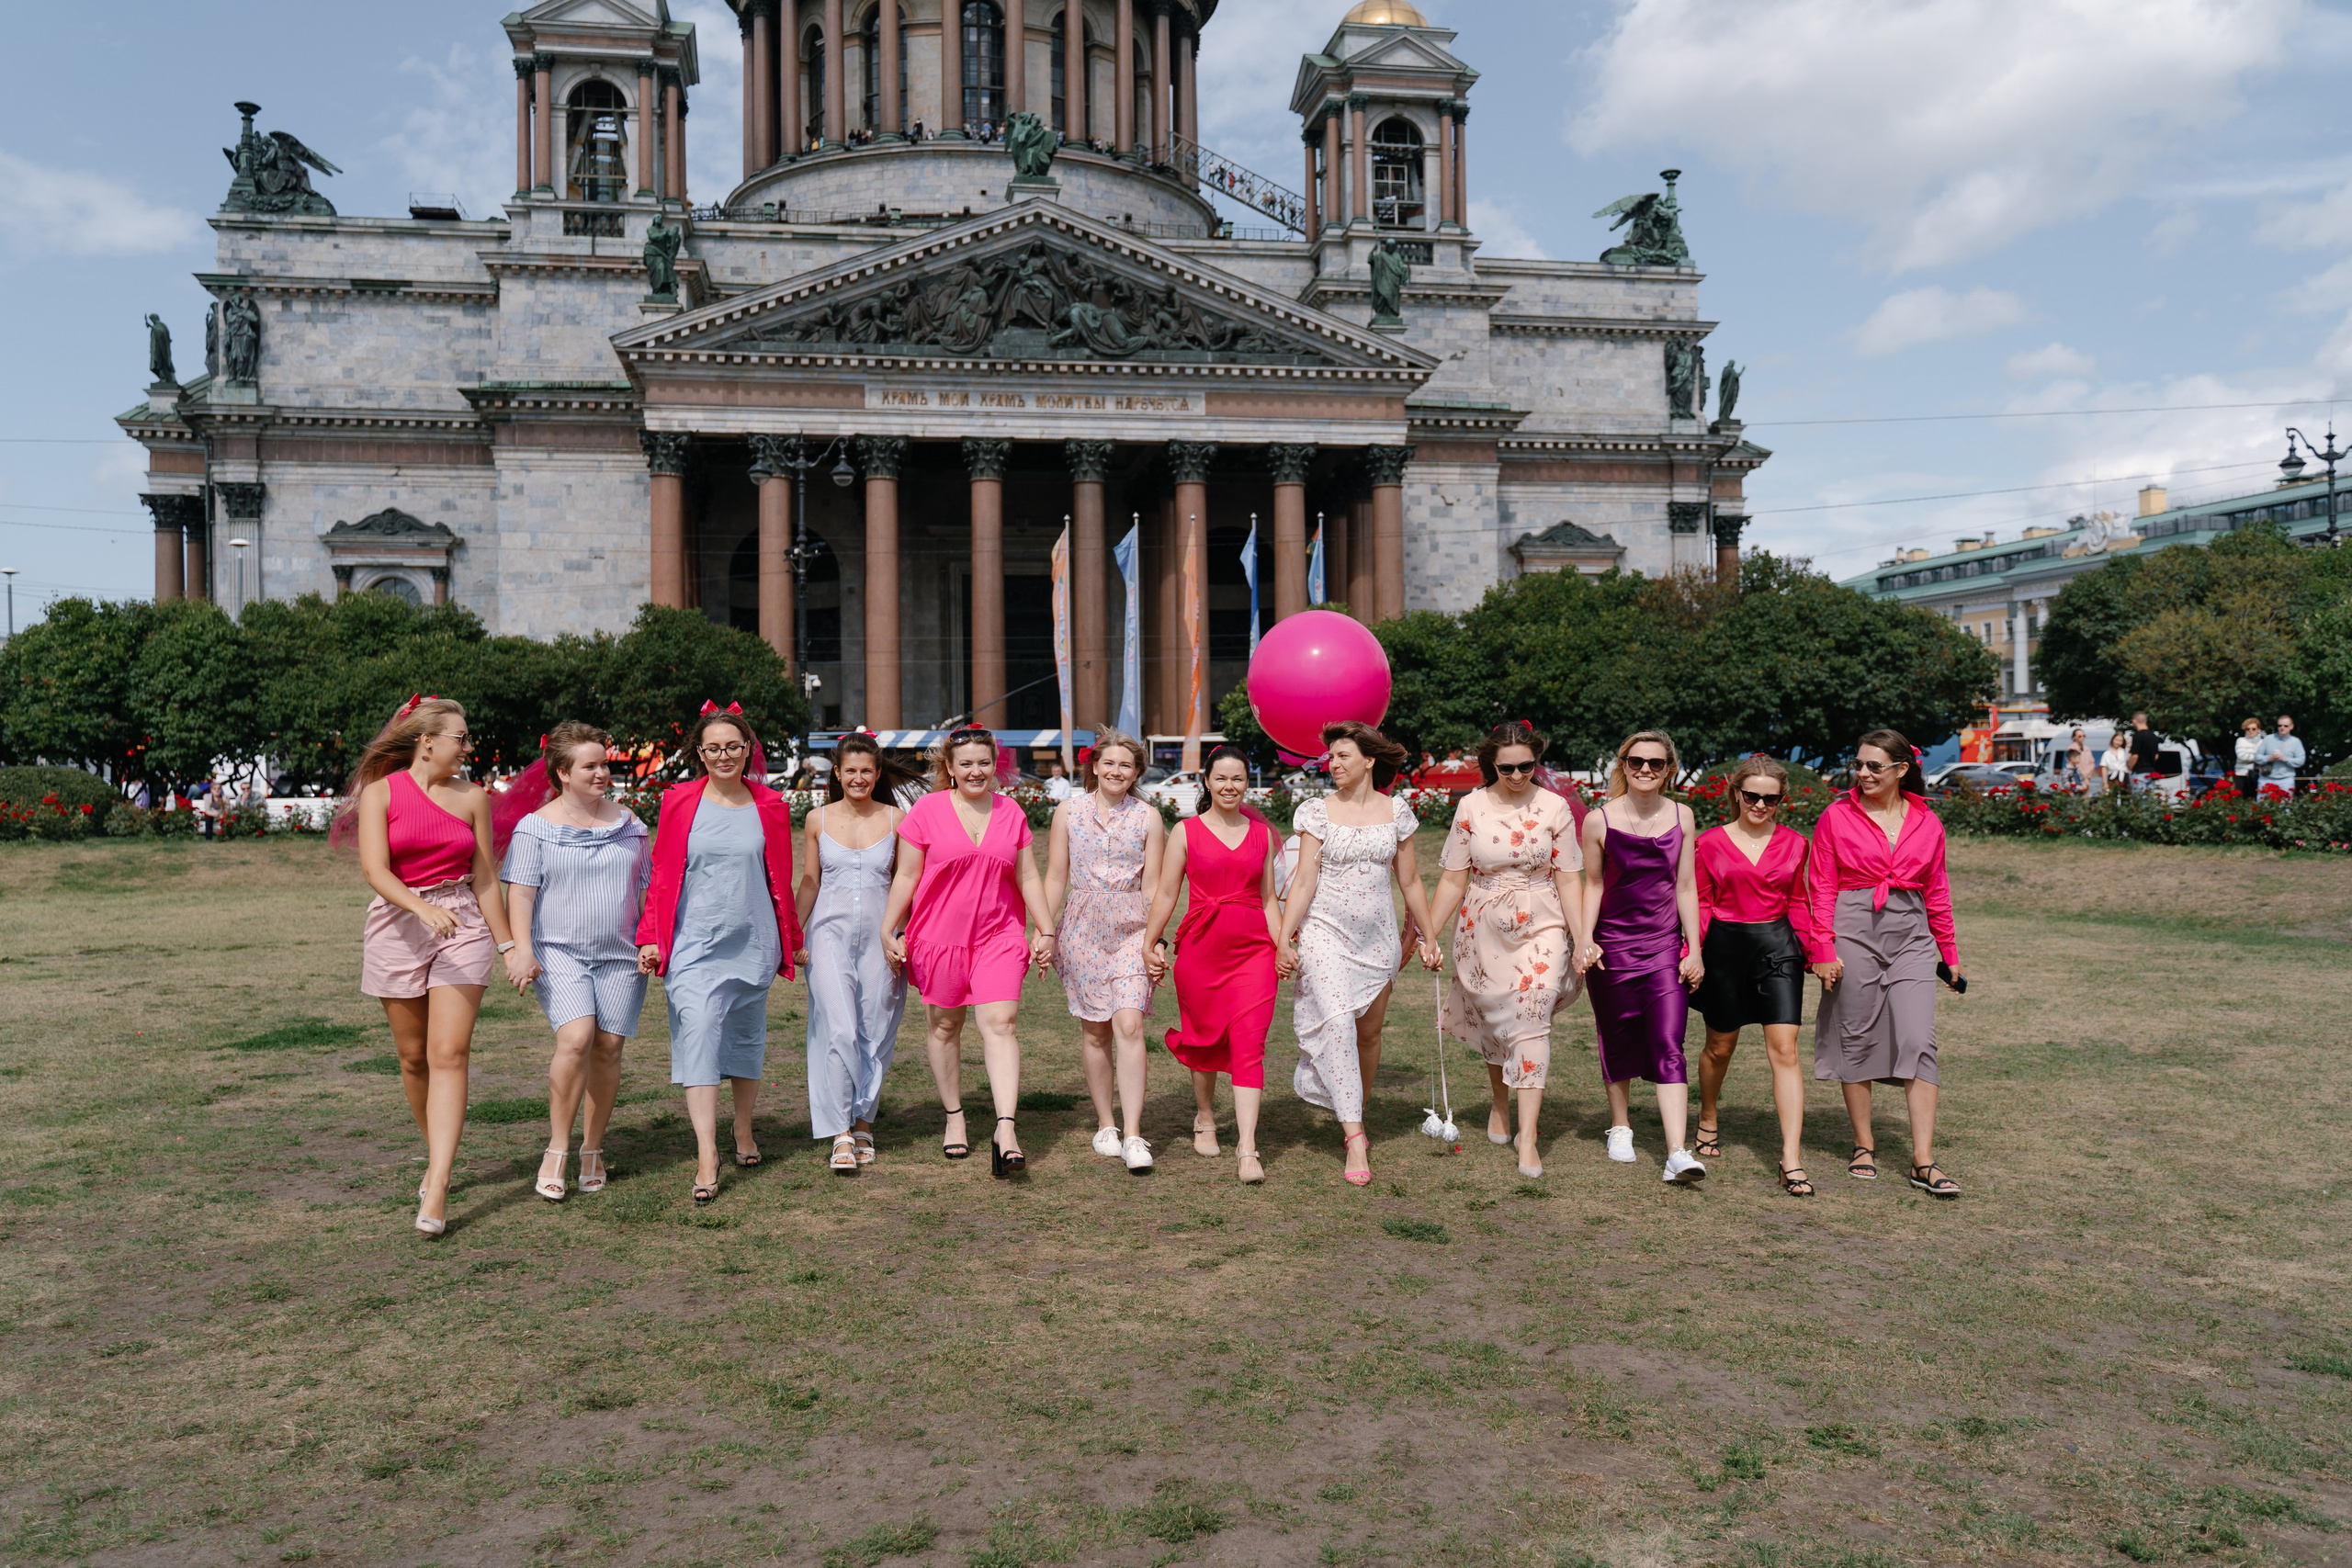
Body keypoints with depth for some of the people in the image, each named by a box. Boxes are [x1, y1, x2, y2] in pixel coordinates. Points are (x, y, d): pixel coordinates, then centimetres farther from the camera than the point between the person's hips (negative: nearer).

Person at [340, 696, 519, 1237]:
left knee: (449, 1054, -12)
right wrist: (424, 909, -30)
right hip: (397, 926, 0)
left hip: (462, 927, 0)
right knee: (413, 1056, 9)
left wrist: (508, 944, 10)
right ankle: (439, 1153, 32)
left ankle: (436, 1190, -16)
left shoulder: (472, 797, 7)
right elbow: (375, 869, -13)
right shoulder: (381, 792, -1)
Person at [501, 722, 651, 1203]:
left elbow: (646, 888, 16)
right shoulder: (536, 827, 1)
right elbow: (520, 893, -3)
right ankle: (556, 1150, -6)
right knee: (576, 1037, -21)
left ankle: (592, 1150, 18)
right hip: (560, 952, -3)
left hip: (620, 954, 4)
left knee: (608, 1047, 2)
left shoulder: (628, 823, 11)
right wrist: (522, 949, -13)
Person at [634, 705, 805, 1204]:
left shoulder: (769, 806, 5)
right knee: (698, 1031, -13)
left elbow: (781, 879, 12)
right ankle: (706, 1155, -14)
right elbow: (662, 874, 5)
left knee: (747, 1034, 11)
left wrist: (792, 941, 16)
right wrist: (650, 936, 0)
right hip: (693, 940, -2)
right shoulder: (680, 802, 2)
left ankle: (744, 1130, 32)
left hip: (752, 941, 2)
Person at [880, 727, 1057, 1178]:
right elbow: (906, 876, 1)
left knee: (1001, 1022, -12)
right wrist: (888, 931, -1)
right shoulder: (927, 811, -2)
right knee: (945, 1025, 10)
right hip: (940, 935, -1)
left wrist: (1046, 931, 7)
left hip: (998, 936, 1)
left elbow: (1028, 877, 11)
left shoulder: (1010, 813, 6)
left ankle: (1005, 1129, -16)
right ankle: (954, 1118, 27)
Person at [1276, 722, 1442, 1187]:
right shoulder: (1317, 811, -1)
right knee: (1336, 1023, -16)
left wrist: (1428, 937, 13)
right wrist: (1284, 939, -10)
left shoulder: (1397, 813, 4)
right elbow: (1304, 881, -4)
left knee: (1368, 1031, 8)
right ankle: (1354, 1138, -15)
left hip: (1377, 937, 3)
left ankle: (1354, 1114, 30)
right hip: (1326, 933, -2)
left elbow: (1409, 881, 11)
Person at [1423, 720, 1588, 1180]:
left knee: (1530, 1020, -13)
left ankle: (1528, 1135, -11)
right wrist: (1426, 936, -2)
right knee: (1493, 1022, 10)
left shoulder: (1554, 809, -2)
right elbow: (1452, 882, 1)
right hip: (1485, 930, 2)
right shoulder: (1471, 807, -1)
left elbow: (1568, 882, 0)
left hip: (1542, 928, -1)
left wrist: (1582, 942, -5)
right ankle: (1500, 1104, 36)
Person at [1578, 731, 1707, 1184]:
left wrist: (1694, 949, 3)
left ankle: (1678, 1153, -13)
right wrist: (1585, 940, -7)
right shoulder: (1600, 820, -5)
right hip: (1613, 945, -1)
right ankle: (1620, 1126, 32)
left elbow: (1685, 886, 5)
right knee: (1618, 1040, 11)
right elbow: (1593, 885, 2)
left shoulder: (1681, 817, 1)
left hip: (1666, 946, 1)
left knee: (1668, 1045, -9)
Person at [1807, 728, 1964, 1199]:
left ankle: (1923, 1161, -3)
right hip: (1854, 933, -1)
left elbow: (1936, 892, 15)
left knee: (1919, 1042, -6)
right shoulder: (1837, 816, 1)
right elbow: (1822, 889, 1)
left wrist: (1950, 953, 17)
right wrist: (1823, 950, -6)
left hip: (1911, 936, 2)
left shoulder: (1926, 823, 8)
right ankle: (1864, 1146, 19)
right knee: (1856, 1041, 5)